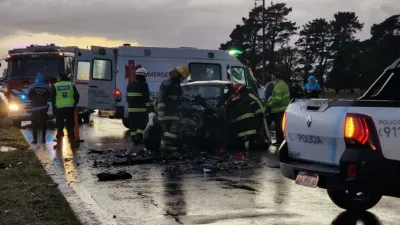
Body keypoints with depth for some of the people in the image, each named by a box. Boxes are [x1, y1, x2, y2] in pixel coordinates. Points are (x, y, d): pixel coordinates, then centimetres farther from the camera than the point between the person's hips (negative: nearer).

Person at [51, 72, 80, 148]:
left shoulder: (55, 86, 3)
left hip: (59, 108, -1)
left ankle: (59, 142, 7)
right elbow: (77, 95, 4)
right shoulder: (71, 84, 6)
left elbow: (52, 98, 2)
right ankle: (72, 141, 9)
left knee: (60, 126, 7)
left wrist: (54, 105, 15)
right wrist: (75, 104, 13)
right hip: (70, 108, 1)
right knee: (70, 126, 9)